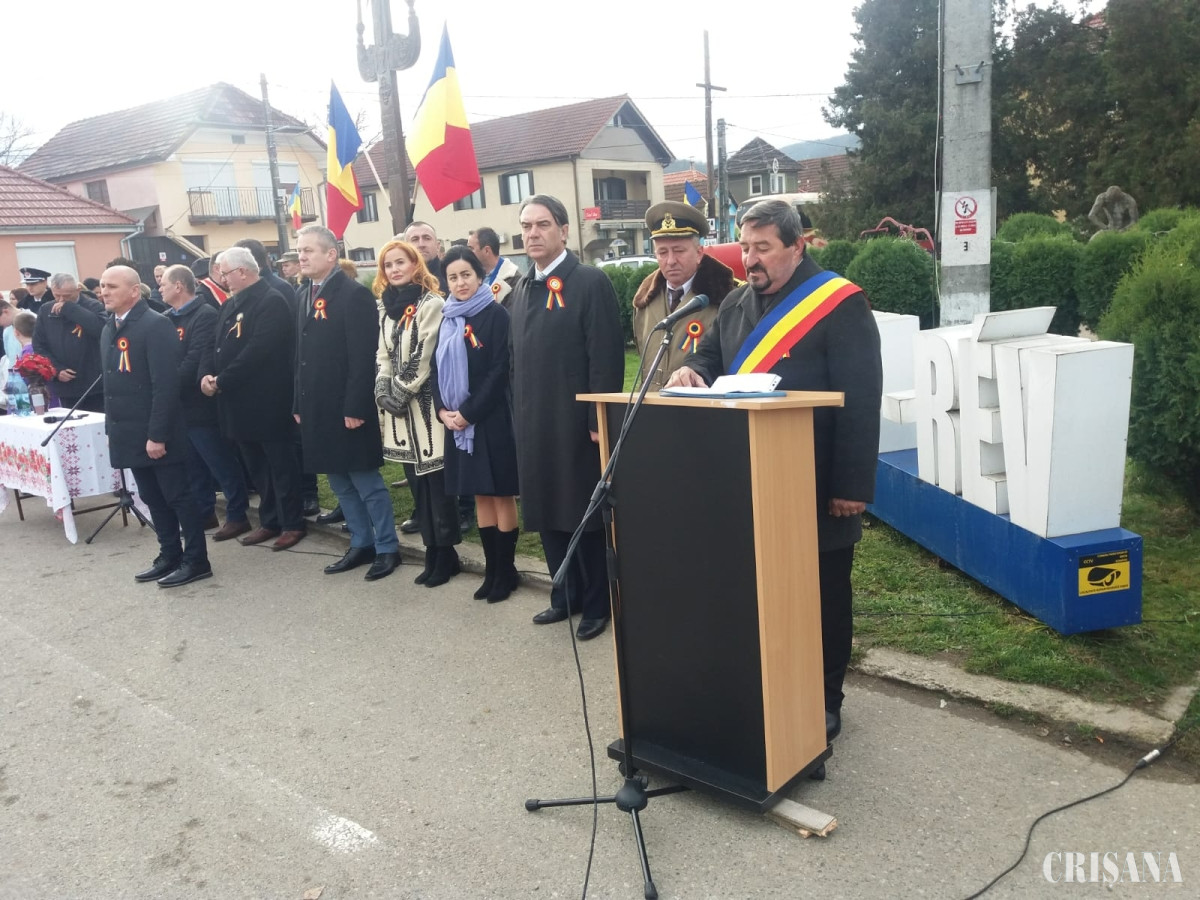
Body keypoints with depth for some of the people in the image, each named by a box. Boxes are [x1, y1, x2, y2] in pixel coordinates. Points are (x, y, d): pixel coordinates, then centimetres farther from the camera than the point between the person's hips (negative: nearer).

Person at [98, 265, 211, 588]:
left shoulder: (155, 325, -14)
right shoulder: (109, 330, 13)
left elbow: (166, 384, -20)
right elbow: (112, 384, 18)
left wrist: (157, 434, -21)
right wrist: (111, 428, 16)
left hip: (156, 434, -8)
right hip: (130, 433, 8)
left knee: (178, 496, 0)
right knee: (153, 498, 15)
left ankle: (196, 560, 9)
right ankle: (170, 554, 25)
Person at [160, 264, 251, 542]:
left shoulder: (205, 315, -13)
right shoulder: (168, 318, 12)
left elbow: (196, 361, -21)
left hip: (199, 404, -8)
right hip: (178, 405, 8)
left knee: (221, 463, 0)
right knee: (193, 465, 15)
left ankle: (237, 515, 9)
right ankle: (204, 512, 25)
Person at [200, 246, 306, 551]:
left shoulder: (271, 302, -13)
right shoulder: (230, 305, 15)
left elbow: (258, 350, -22)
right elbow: (218, 345, 13)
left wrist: (221, 381, -18)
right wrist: (206, 374, -7)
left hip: (267, 401, -9)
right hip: (240, 401, 9)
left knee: (281, 464, 2)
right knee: (257, 467, 14)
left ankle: (293, 524, 11)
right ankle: (270, 521, 24)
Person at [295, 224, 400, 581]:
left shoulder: (354, 294, -12)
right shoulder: (306, 297, 14)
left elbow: (364, 357, -18)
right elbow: (302, 355, 15)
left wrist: (355, 408, -21)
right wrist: (299, 404, 12)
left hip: (347, 409, -8)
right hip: (317, 410, 8)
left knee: (366, 482, 1)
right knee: (341, 483, 14)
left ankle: (387, 547, 13)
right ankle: (361, 544, 26)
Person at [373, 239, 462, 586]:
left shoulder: (431, 304, -6)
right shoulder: (387, 308, 16)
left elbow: (425, 357, -13)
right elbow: (383, 355, 15)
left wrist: (401, 390, -12)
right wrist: (383, 390, -1)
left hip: (426, 404, -7)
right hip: (398, 408, 7)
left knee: (436, 482, -4)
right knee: (417, 485, 10)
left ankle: (445, 554, 7)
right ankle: (432, 553, 18)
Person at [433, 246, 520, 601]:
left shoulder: (495, 314, -7)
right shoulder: (447, 318, 11)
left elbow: (500, 371, -14)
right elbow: (437, 369, 11)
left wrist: (469, 412, -16)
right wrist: (442, 410, -4)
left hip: (491, 420, -6)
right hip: (457, 421, 6)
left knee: (502, 495, 2)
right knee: (481, 496, 11)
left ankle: (506, 572, 12)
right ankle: (491, 570, 19)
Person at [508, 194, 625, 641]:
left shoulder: (591, 282, -8)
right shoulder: (522, 289, 14)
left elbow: (607, 358, -14)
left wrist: (598, 420, -17)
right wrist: (519, 415, 12)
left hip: (576, 423, -7)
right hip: (534, 425, 7)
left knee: (586, 516, 3)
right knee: (547, 515, 13)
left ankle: (598, 604, 17)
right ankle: (565, 596, 27)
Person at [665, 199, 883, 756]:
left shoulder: (839, 304, -11)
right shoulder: (735, 305, 11)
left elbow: (860, 400, -15)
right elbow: (712, 358, 20)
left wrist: (852, 485, -17)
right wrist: (692, 370, -7)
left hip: (816, 485, -6)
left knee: (822, 595, 9)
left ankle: (824, 701, 24)